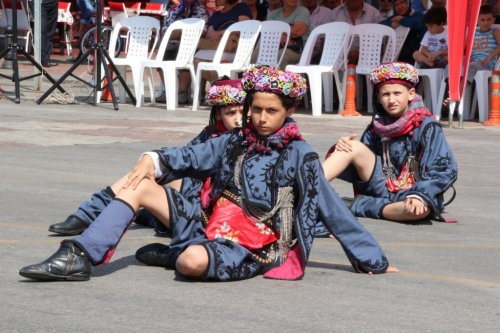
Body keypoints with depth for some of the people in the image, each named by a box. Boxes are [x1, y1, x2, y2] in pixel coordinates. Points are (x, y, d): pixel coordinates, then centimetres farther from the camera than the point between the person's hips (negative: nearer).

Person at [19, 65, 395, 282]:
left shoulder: (300, 156, -5)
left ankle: (174, 255, 0)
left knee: (194, 262, -38)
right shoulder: (234, 143, 11)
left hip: (250, 247, -6)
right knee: (141, 186, -4)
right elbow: (188, 158, 9)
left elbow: (332, 210, -5)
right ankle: (79, 257, -15)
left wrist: (373, 259, -6)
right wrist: (153, 160, -14)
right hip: (209, 224, 6)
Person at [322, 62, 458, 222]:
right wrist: (341, 147, -14)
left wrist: (419, 196, -29)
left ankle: (361, 207, -26)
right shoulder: (377, 126, 8)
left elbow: (446, 170, -15)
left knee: (421, 209, -41)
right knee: (354, 146, -14)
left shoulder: (427, 128, -8)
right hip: (383, 188, 4)